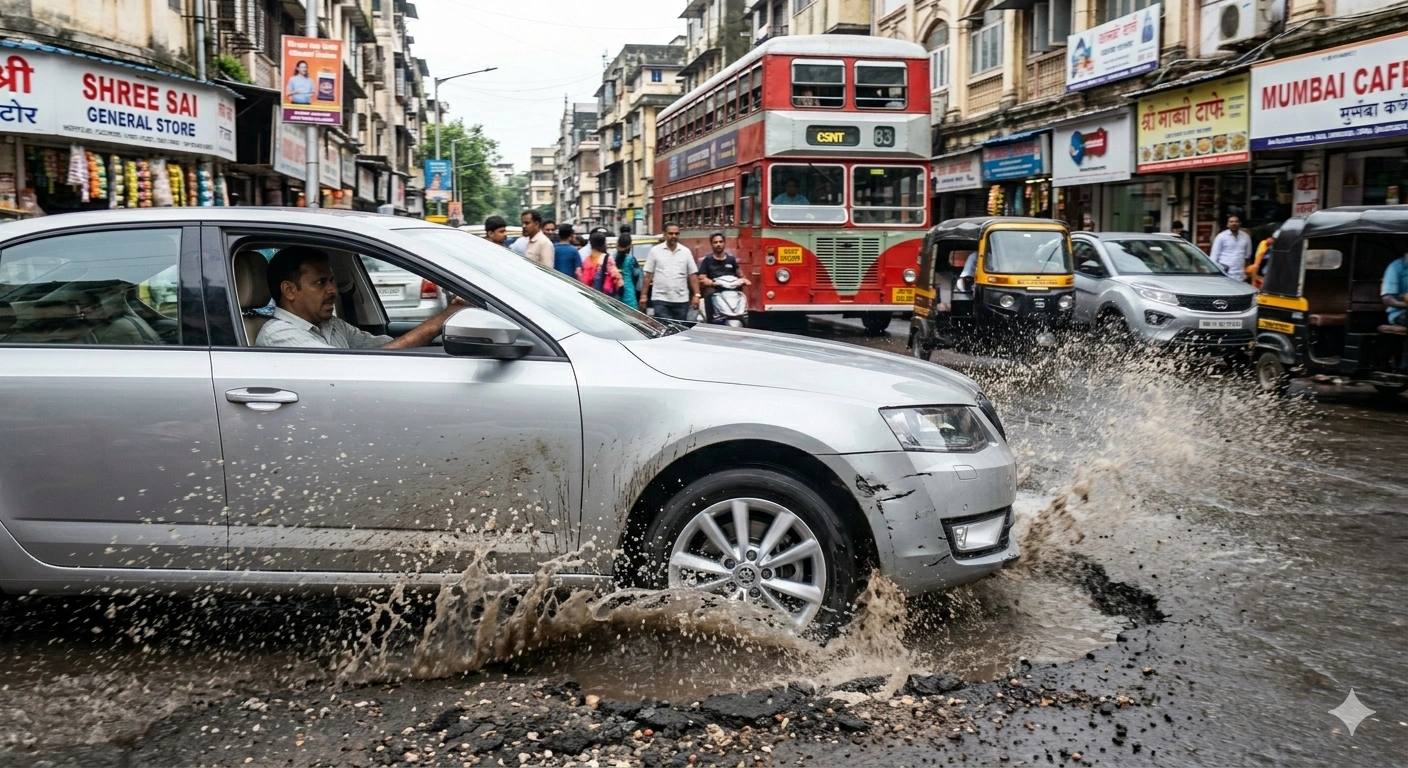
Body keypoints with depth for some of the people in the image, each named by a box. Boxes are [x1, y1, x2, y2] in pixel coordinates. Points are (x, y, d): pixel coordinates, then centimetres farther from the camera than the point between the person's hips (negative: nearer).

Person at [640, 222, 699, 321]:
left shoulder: (686, 252, 7)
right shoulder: (655, 251, 2)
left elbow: (693, 275, 6)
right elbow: (648, 275, 2)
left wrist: (696, 295, -2)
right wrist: (644, 295, -2)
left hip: (681, 299, 2)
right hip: (661, 299, -2)